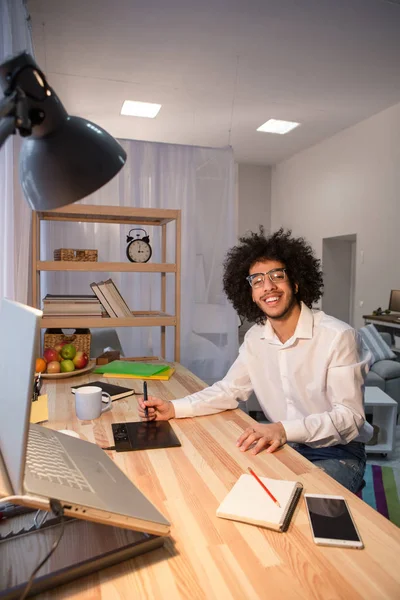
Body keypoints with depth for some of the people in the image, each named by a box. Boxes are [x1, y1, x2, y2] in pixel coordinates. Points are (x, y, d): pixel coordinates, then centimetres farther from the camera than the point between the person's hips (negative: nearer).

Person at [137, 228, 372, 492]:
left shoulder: (338, 337, -23)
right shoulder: (255, 338, -2)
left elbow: (350, 417, -24)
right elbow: (229, 390, 4)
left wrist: (284, 429, -39)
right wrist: (173, 408, -11)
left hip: (337, 453, -5)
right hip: (284, 446, 5)